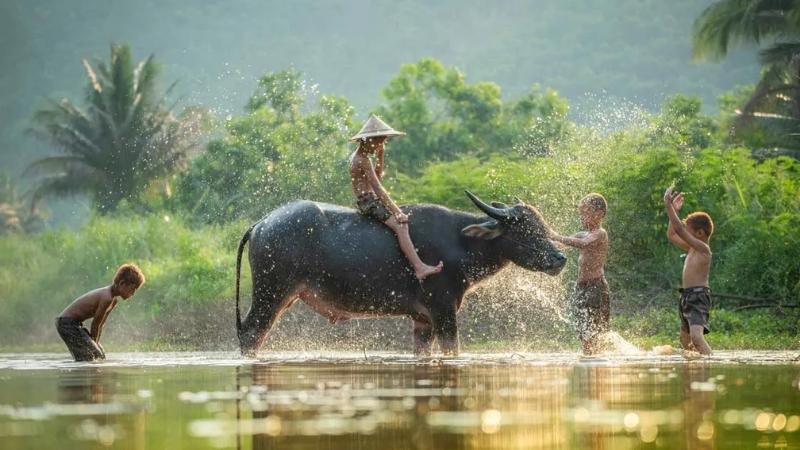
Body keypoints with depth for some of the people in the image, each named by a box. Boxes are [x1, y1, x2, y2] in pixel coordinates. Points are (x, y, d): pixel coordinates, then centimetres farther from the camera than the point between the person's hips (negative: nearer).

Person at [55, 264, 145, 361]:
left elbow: (100, 324, 12)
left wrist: (95, 345, 7)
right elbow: (95, 324, -18)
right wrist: (93, 345, -7)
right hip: (67, 323, -11)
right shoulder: (107, 298, -25)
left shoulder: (113, 301, 8)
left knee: (101, 356, 14)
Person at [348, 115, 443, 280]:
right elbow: (378, 188, -22)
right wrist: (396, 211, -23)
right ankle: (419, 268, -36)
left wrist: (379, 157, 10)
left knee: (402, 219, 16)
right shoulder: (363, 160, -16)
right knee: (400, 225, -24)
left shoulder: (358, 156, 14)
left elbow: (378, 177, 24)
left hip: (367, 202, 11)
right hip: (369, 202, -11)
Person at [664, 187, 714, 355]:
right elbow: (671, 235, 24)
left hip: (698, 295, -10)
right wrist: (674, 210, 18)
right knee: (685, 339, 21)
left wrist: (669, 206, -16)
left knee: (696, 336, -28)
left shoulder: (703, 248, -12)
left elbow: (679, 230, -19)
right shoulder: (691, 249, 15)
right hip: (687, 296, 10)